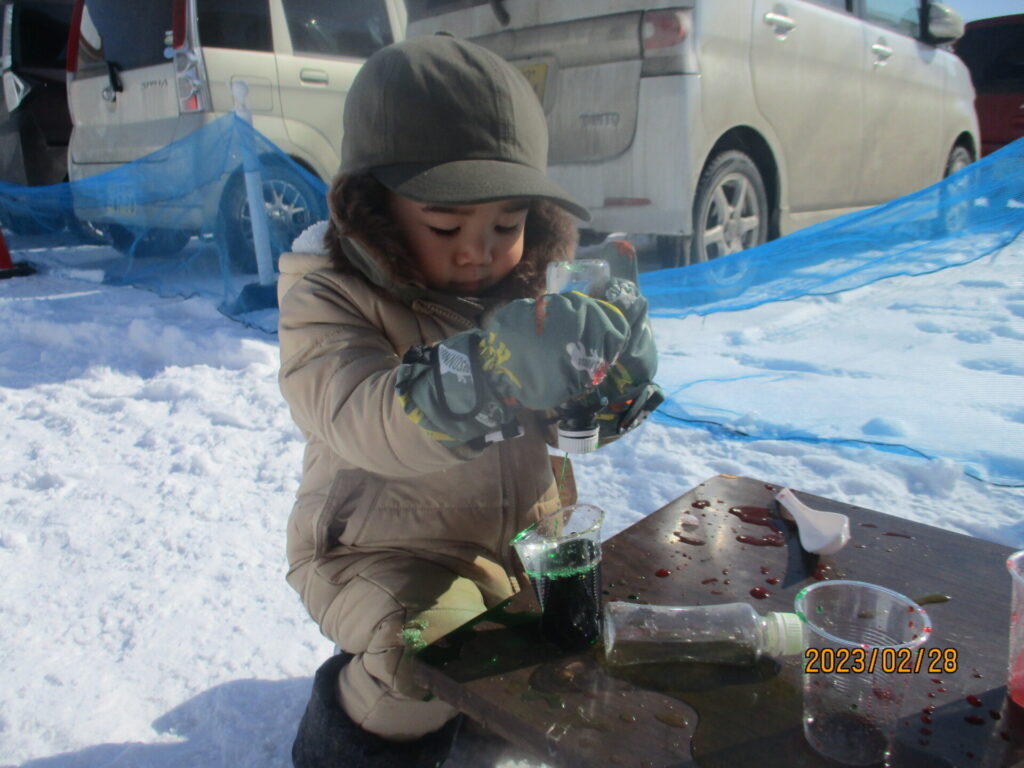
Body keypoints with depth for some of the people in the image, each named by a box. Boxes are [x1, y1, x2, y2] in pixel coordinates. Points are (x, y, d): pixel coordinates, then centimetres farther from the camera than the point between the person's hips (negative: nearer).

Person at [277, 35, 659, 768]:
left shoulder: (532, 282, -4)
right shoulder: (328, 299, -18)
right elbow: (367, 421, -38)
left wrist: (616, 373, -26)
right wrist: (494, 368, -57)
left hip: (520, 529, 6)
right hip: (385, 548, -5)